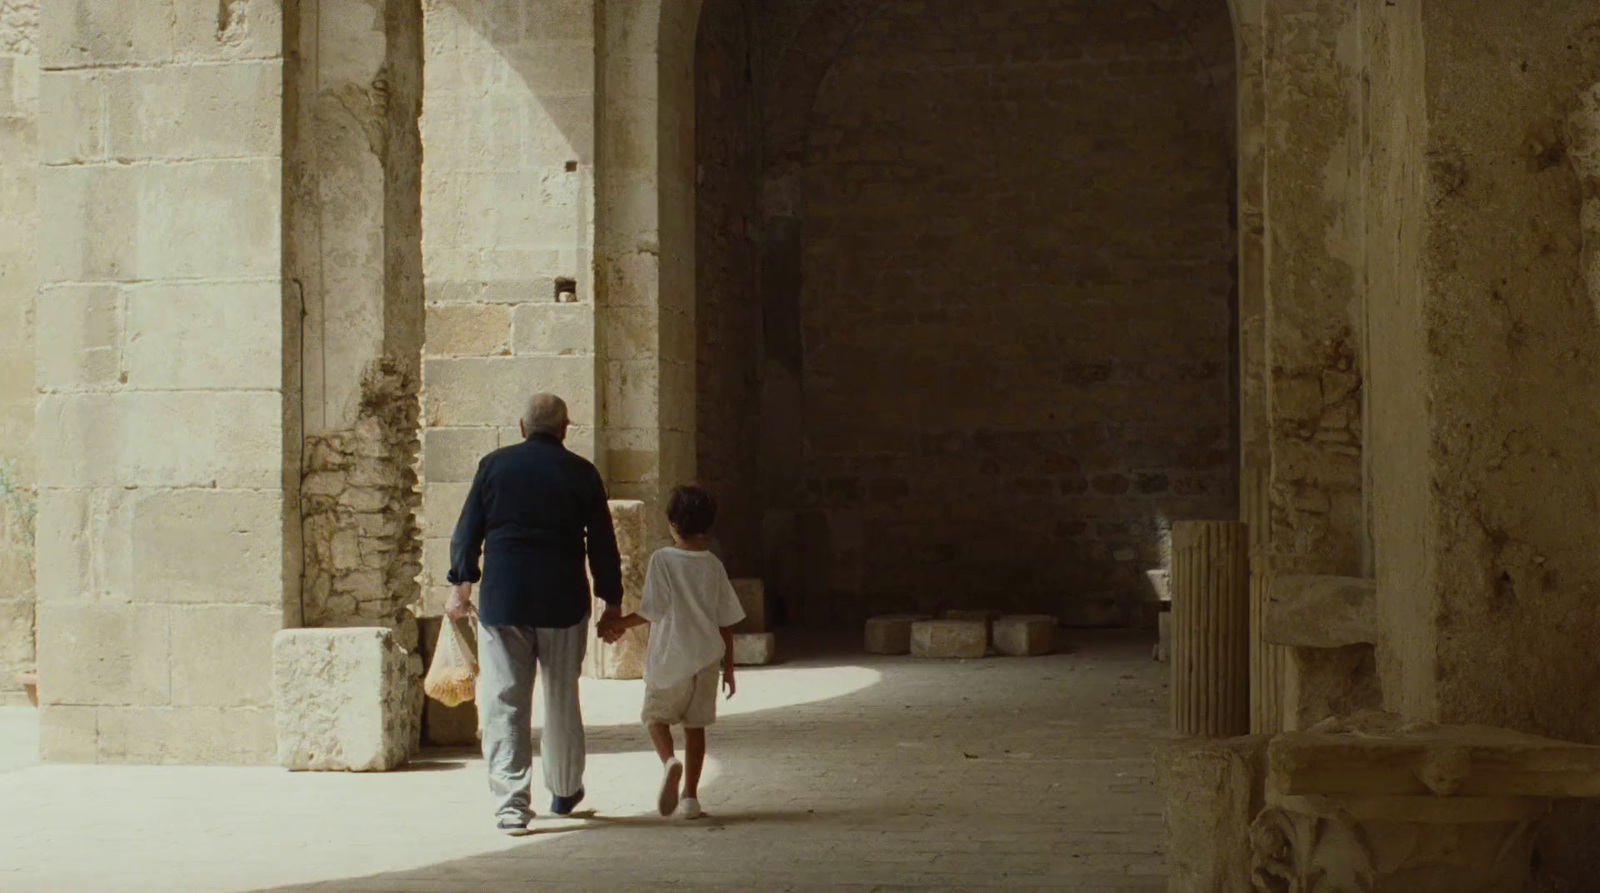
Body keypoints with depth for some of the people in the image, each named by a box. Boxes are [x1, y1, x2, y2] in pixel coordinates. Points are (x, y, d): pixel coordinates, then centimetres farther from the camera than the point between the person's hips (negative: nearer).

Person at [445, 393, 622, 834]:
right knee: (562, 698, 16)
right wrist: (612, 601, 12)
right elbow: (602, 544, 3)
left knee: (503, 703, 1)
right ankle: (564, 792, 29)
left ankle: (511, 804, -8)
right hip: (563, 601, 0)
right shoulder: (581, 472, 1)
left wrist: (461, 585, 16)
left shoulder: (494, 465, 3)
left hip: (501, 599, 0)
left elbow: (467, 532, 5)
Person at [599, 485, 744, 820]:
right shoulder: (714, 566, 2)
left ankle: (669, 761, -18)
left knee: (656, 716, 13)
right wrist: (728, 666, 15)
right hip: (706, 658, 3)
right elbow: (726, 622, 6)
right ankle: (689, 797, 7)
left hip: (669, 659, -3)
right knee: (695, 724, 10)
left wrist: (618, 625, 3)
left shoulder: (662, 560, -10)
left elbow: (652, 612, -13)